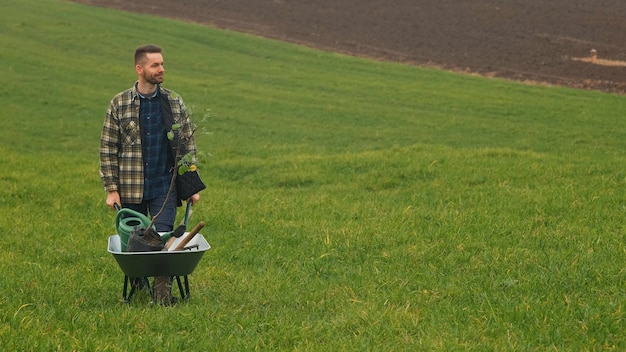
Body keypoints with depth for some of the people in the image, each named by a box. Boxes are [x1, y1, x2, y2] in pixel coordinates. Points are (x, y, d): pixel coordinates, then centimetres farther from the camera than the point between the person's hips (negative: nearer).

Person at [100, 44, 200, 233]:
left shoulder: (175, 102, 4)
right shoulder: (119, 104, -2)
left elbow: (188, 144, 8)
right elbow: (107, 149, -1)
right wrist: (111, 189, -6)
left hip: (165, 189, 0)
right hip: (130, 191, 0)